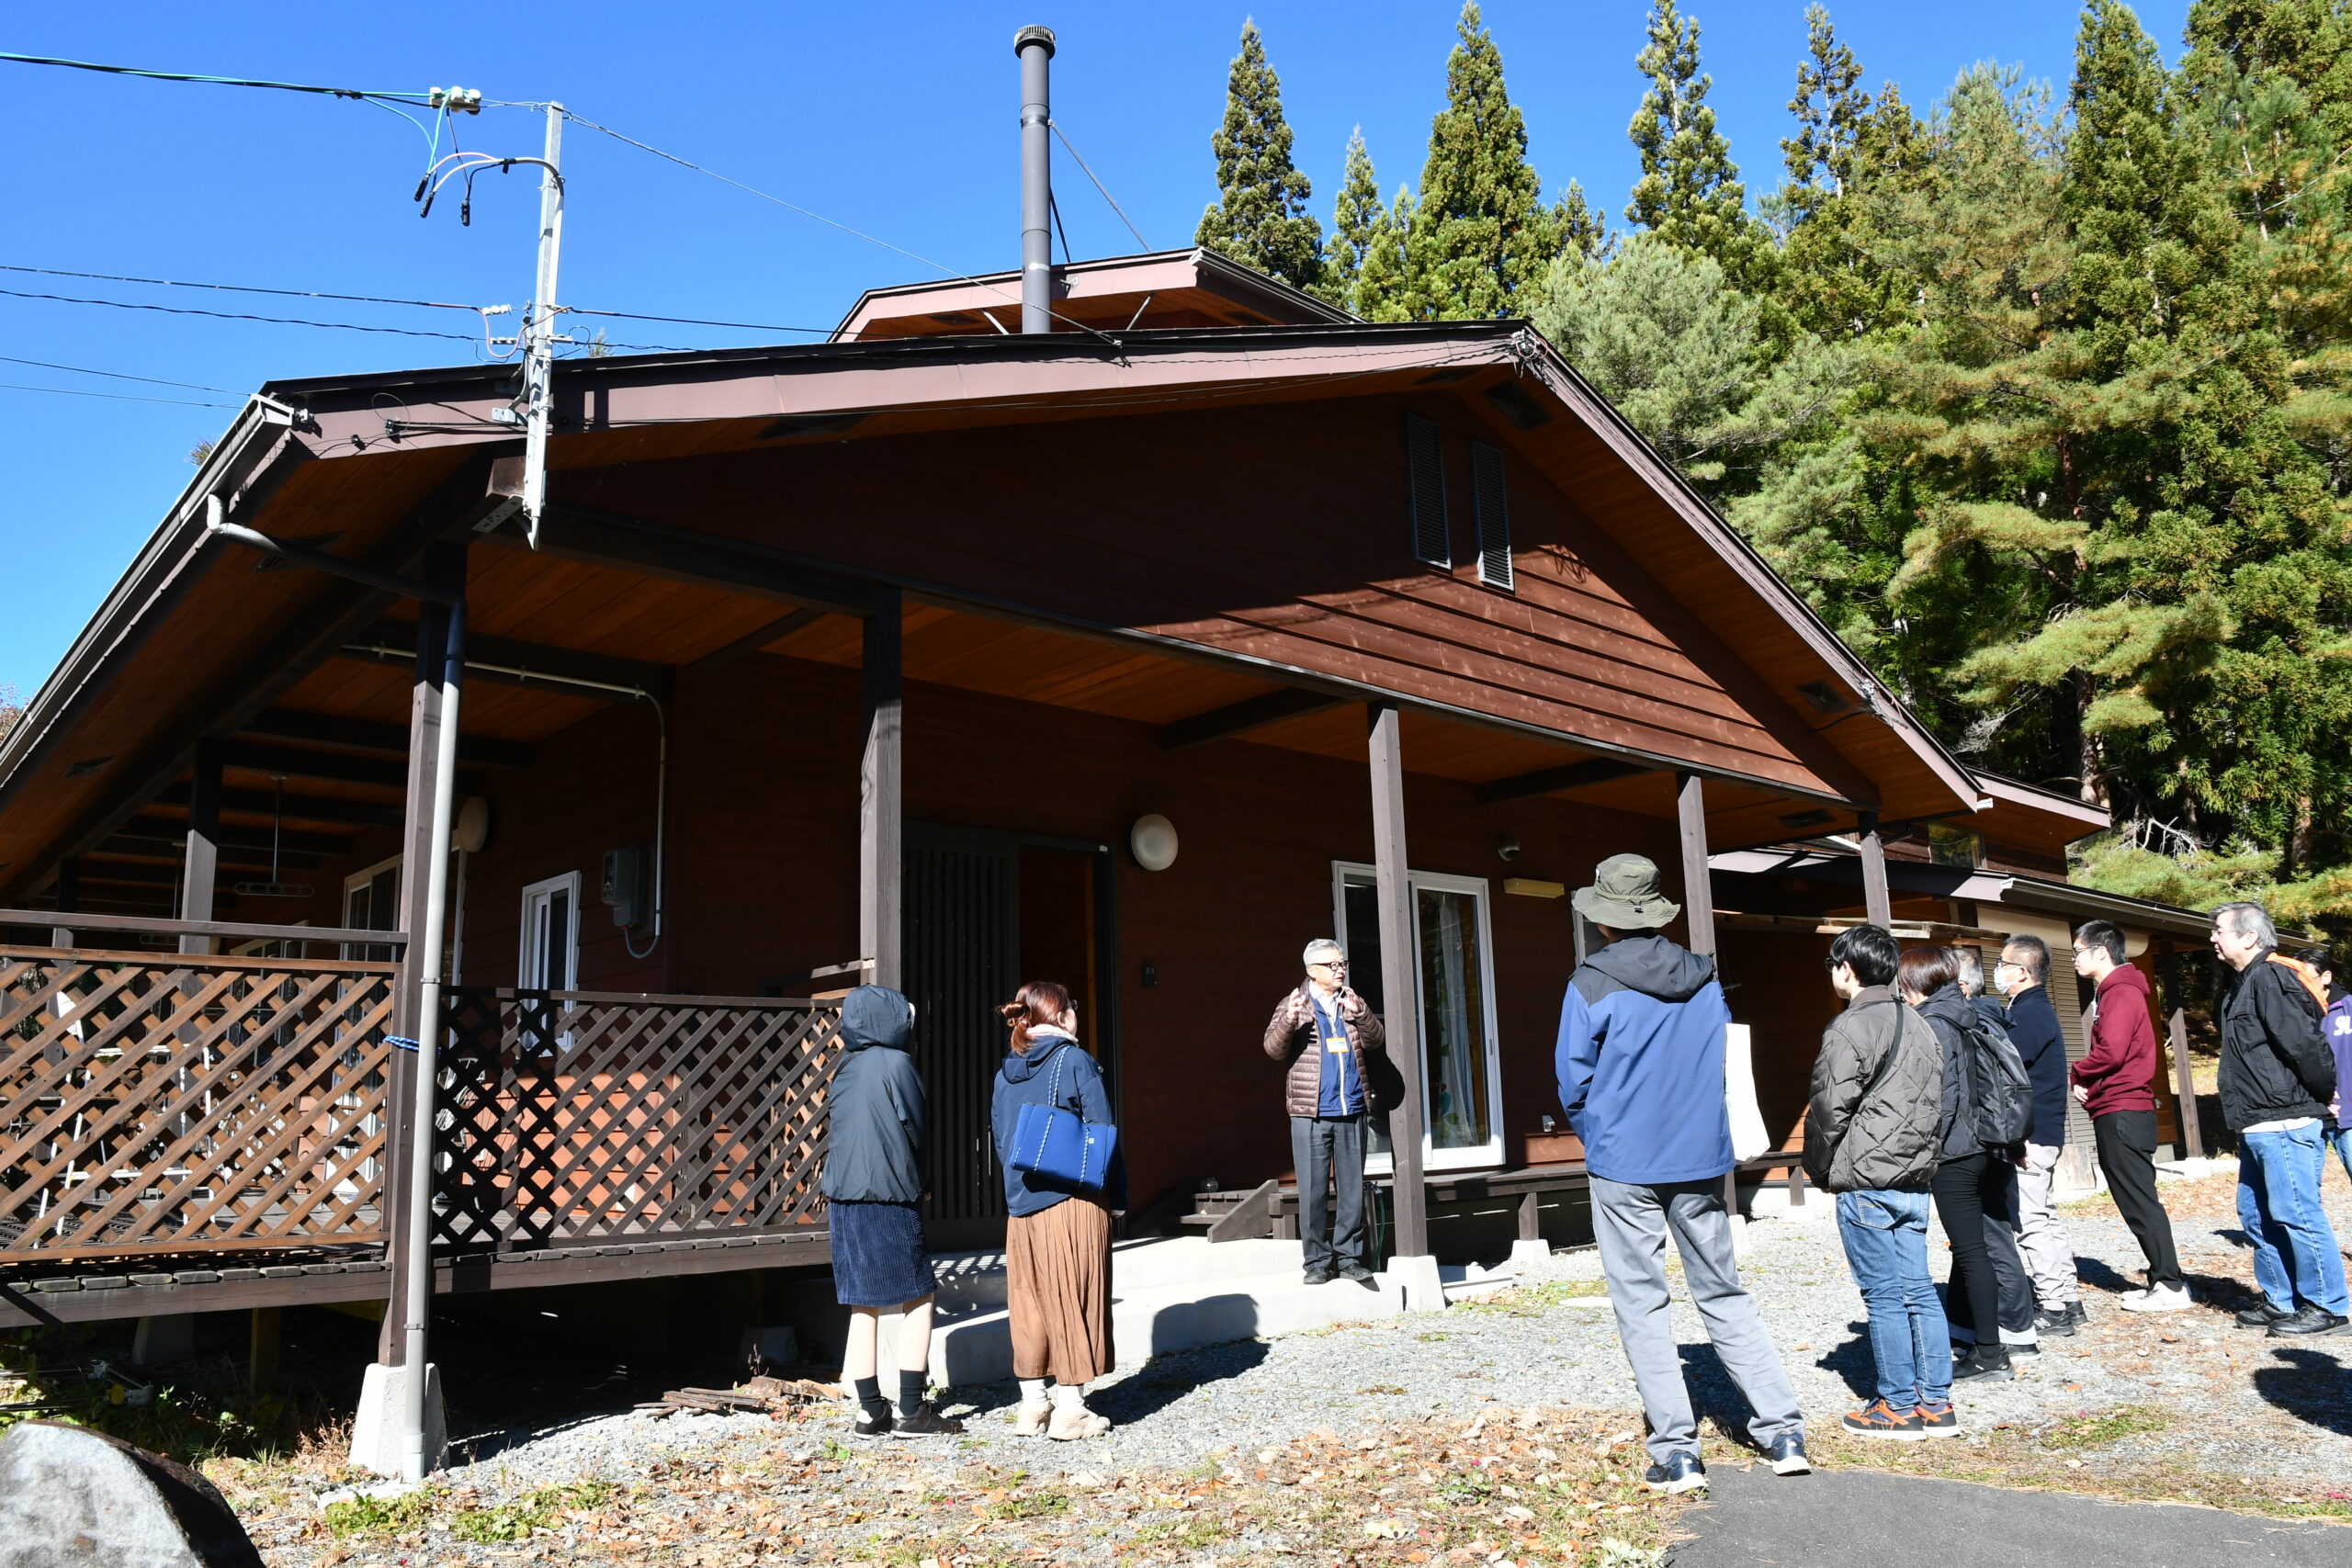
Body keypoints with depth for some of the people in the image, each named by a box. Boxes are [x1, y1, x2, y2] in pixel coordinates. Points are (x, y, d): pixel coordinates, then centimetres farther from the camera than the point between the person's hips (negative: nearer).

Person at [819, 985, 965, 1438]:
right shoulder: (895, 1064, -8)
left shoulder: (843, 1073, 11)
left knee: (863, 1307, 9)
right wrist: (915, 1183, 12)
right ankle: (911, 1410, 1)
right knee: (919, 1299, 3)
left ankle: (871, 1411, 13)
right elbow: (919, 1129, -5)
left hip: (843, 1201, 7)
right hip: (889, 1201, -7)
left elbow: (834, 1138, 15)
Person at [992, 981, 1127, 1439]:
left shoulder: (1006, 1071, 9)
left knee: (1029, 1300, 11)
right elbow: (1101, 1133, -9)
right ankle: (1070, 1409, 4)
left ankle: (1033, 1404, 17)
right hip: (1073, 1200, -5)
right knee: (1073, 1299, 1)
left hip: (1020, 1204, 6)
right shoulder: (1075, 1061, -8)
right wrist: (1116, 1194, -1)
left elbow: (1000, 1140, 14)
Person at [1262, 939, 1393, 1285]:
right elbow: (1274, 1049, -6)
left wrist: (1360, 1013, -15)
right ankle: (1318, 1262, 6)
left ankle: (1350, 1257, 15)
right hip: (1311, 1114, -3)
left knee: (1352, 1188, 6)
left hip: (1352, 1113, 3)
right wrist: (1289, 1020, -26)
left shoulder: (1354, 1004, 14)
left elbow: (1377, 1042, 3)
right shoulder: (1293, 1005, 4)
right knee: (1313, 1190, -2)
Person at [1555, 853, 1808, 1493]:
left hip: (1624, 1167, -4)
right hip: (1703, 1159, 4)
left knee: (1642, 1307, 4)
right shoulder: (1705, 978, 3)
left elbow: (1574, 1084, -6)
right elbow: (1721, 1066, 13)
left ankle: (1676, 1451, 4)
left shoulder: (1591, 985, -11)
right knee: (1724, 1295, 15)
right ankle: (1784, 1428, 14)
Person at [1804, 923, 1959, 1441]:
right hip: (1916, 1180, 8)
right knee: (1918, 1290, 11)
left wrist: (1820, 1171, 1)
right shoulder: (1918, 1025, 13)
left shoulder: (1849, 1028, -13)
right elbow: (1934, 1105, 16)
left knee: (1883, 1295, -1)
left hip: (1867, 1182, -8)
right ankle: (1936, 1403, 15)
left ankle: (1898, 1407, 6)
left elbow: (1829, 1110, -13)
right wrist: (1920, 1160, 18)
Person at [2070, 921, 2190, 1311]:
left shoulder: (2122, 993, -12)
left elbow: (2111, 1051, -23)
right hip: (2116, 1114, 10)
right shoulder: (2110, 993, 19)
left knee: (2139, 1201, -7)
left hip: (2122, 1114, -10)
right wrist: (2086, 1083, 4)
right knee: (2137, 1202, 12)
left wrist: (2075, 1073, -6)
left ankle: (2170, 1286, -3)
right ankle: (2164, 1280, 16)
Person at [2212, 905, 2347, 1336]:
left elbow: (2305, 1044, -20)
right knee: (2256, 1212, 13)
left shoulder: (2271, 980, -15)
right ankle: (2280, 1300, 21)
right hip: (2257, 1126, 11)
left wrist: (2322, 1097, -9)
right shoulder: (2243, 983, 18)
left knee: (2295, 1212, -6)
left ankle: (2326, 1306, 3)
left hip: (2284, 1122, -11)